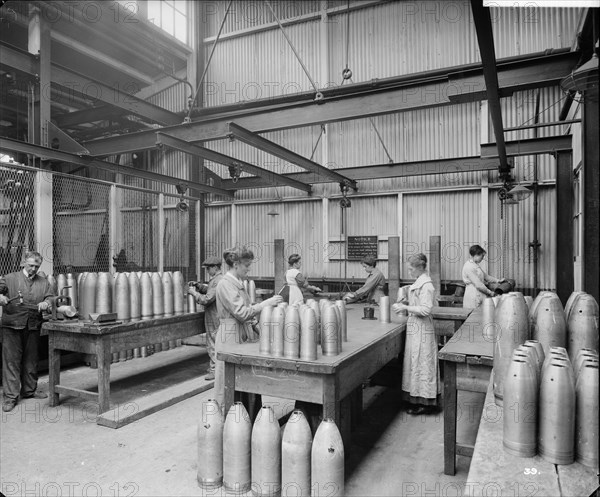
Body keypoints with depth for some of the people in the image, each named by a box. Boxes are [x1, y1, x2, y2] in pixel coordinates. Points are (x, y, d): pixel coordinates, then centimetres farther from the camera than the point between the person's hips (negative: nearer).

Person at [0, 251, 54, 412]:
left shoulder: (43, 282, 11)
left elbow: (51, 297, 8)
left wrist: (46, 303, -14)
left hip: (33, 326, 3)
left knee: (31, 360, 13)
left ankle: (30, 390, 27)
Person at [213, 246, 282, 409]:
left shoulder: (238, 283, 13)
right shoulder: (226, 284, -16)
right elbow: (241, 313, -23)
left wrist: (252, 319, 5)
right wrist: (266, 303, -25)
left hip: (242, 336, 9)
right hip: (230, 336, -9)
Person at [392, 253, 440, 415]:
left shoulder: (426, 285, -18)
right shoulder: (419, 283, 12)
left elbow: (425, 309, -23)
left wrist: (405, 307, -20)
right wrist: (406, 303, 8)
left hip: (421, 330, -10)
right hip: (415, 328, 10)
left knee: (421, 363, -1)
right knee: (415, 363, 15)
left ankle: (425, 403, 9)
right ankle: (417, 398, 25)